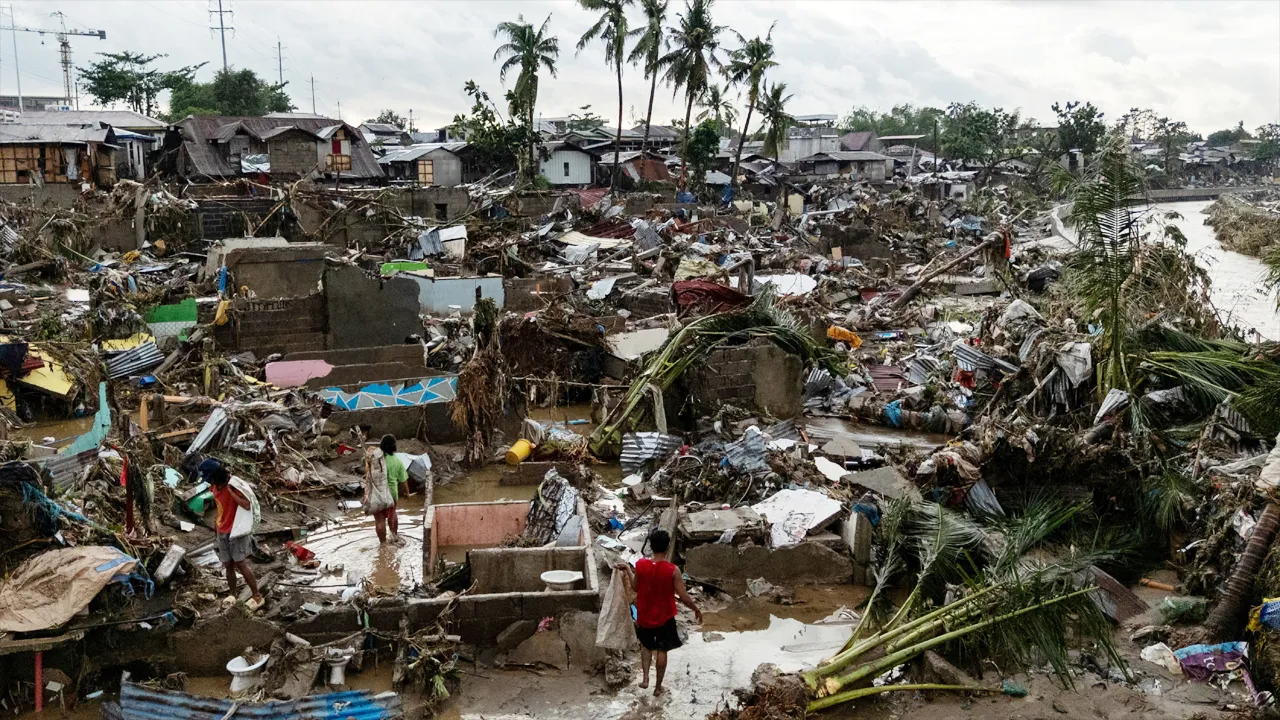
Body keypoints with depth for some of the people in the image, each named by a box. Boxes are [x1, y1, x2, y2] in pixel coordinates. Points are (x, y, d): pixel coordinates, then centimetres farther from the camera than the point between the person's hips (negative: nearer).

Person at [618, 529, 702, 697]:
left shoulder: (640, 564, -16)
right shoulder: (672, 570, -22)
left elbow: (634, 588, 0)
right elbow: (684, 597, -17)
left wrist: (627, 569, 15)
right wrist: (697, 610, 1)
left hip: (644, 616, 2)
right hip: (664, 617, -2)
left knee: (646, 645, 27)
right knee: (661, 651, 16)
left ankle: (645, 678, 22)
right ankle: (658, 687, 26)